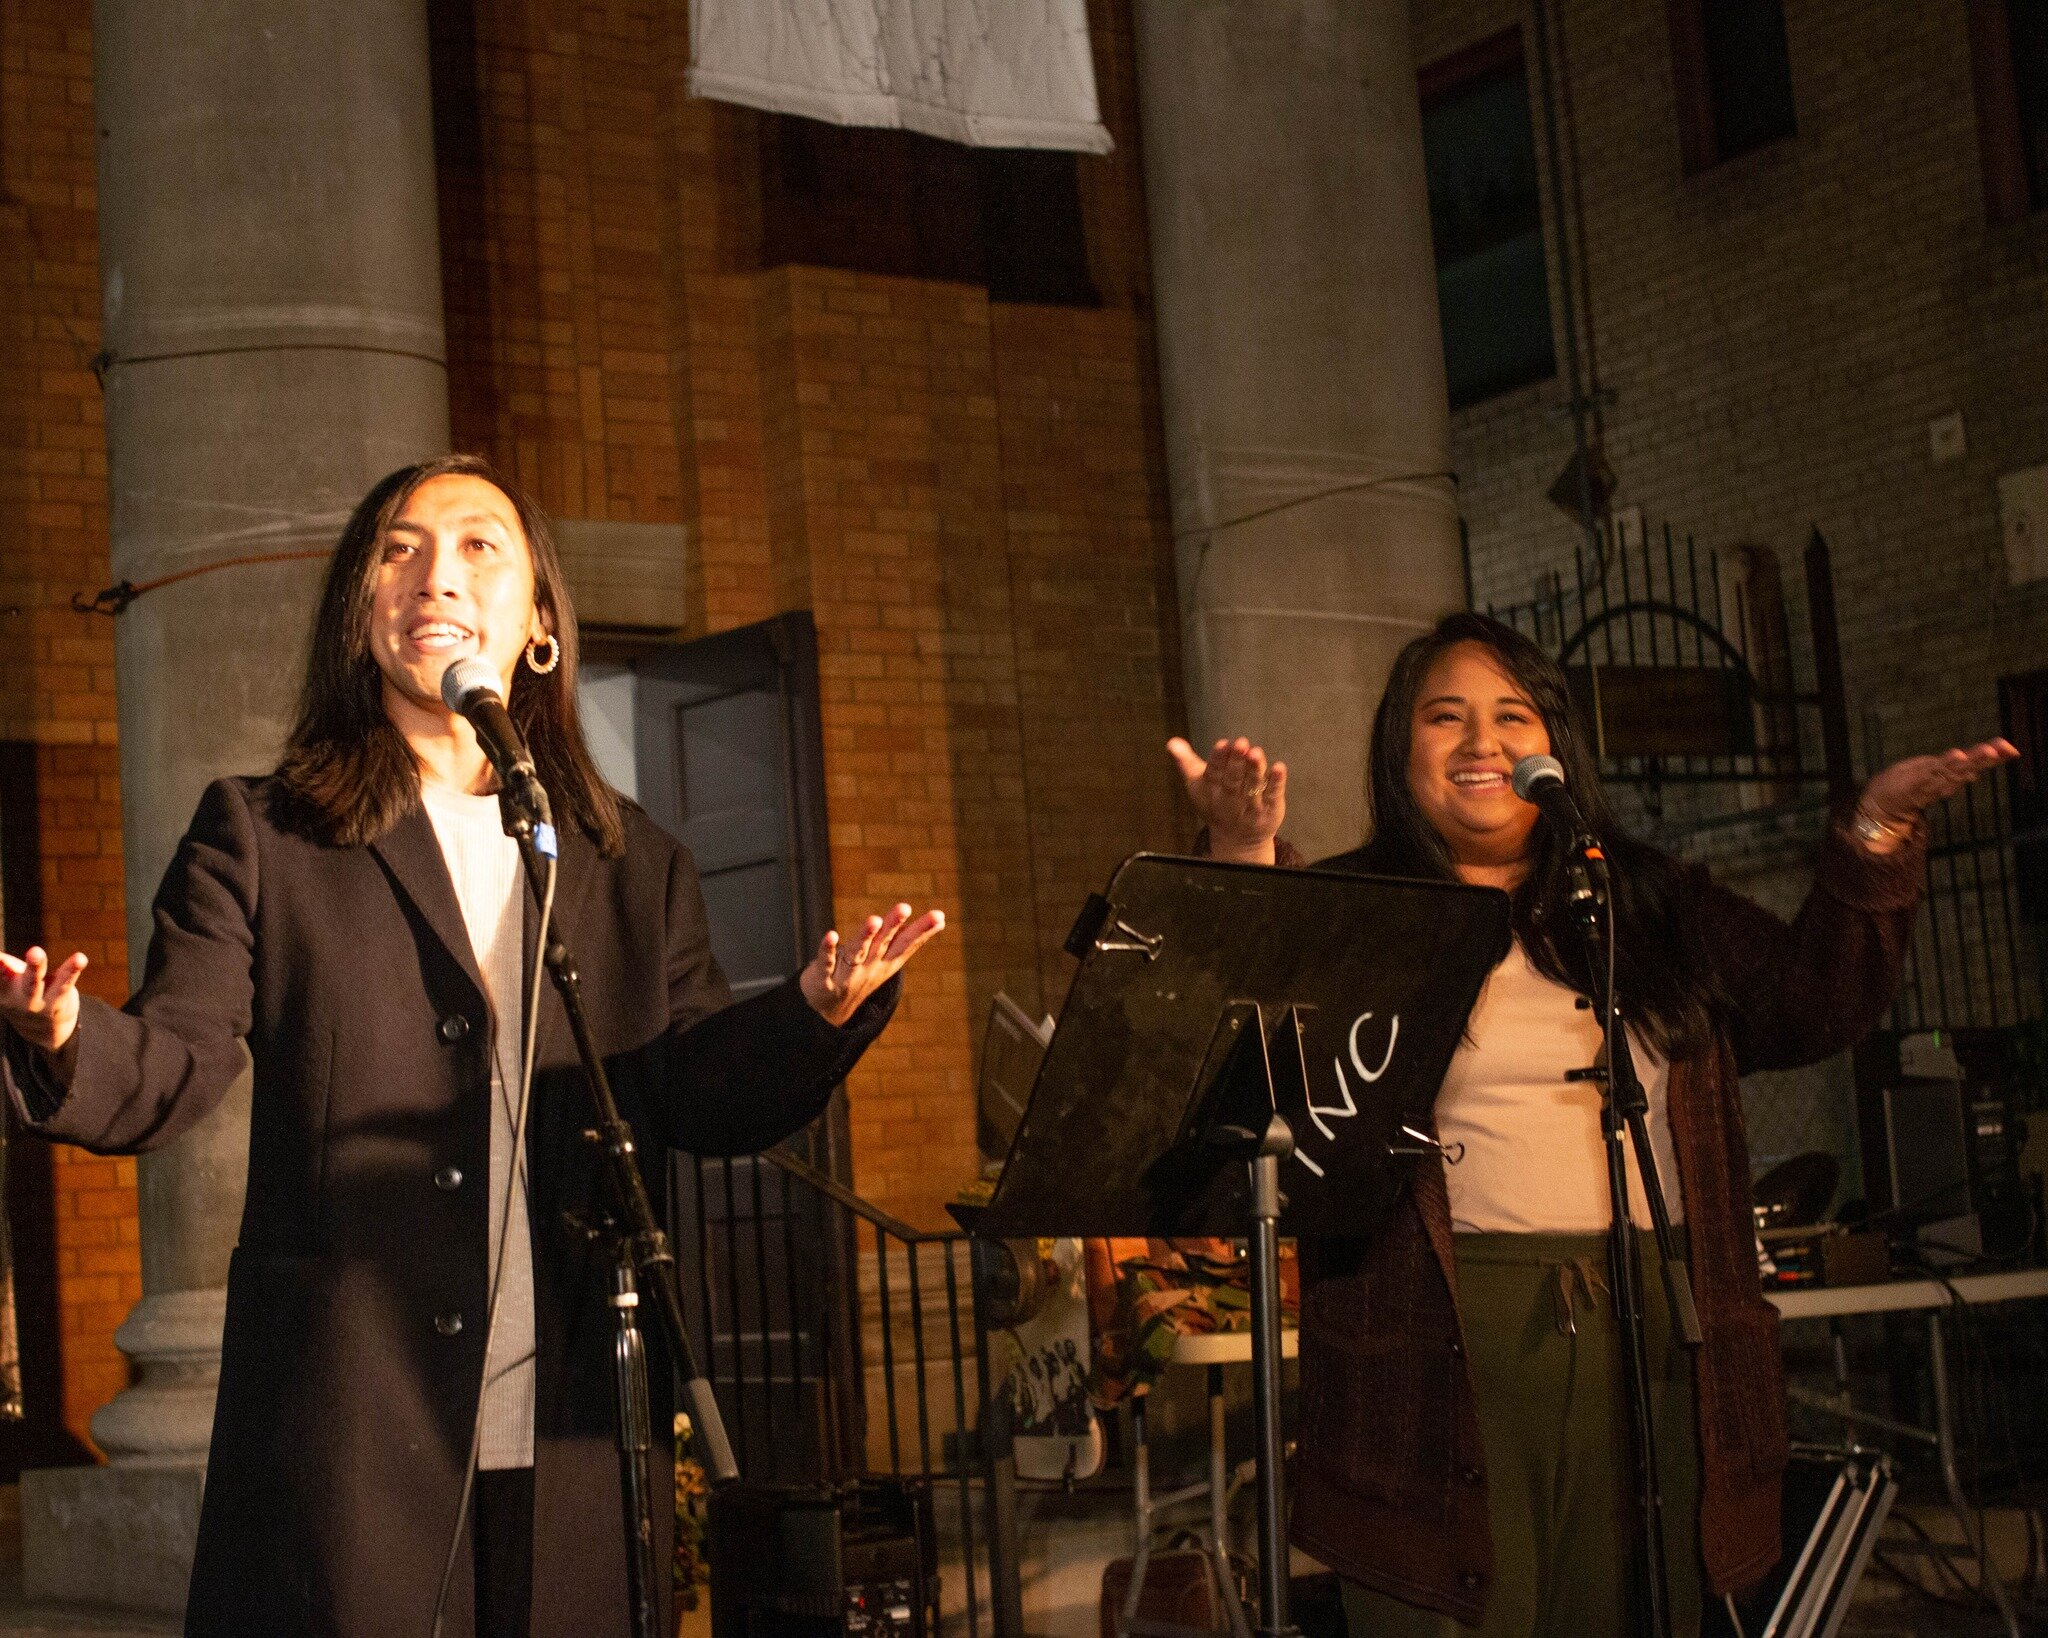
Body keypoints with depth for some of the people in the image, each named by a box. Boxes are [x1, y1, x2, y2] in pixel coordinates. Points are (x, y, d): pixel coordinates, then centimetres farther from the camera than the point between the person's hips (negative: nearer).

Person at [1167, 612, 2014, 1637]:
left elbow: (1810, 1007, 13)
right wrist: (1243, 861, -27)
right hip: (1443, 1349, -3)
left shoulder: (1649, 905, 18)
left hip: (1652, 1335, 4)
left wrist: (1872, 837, 1)